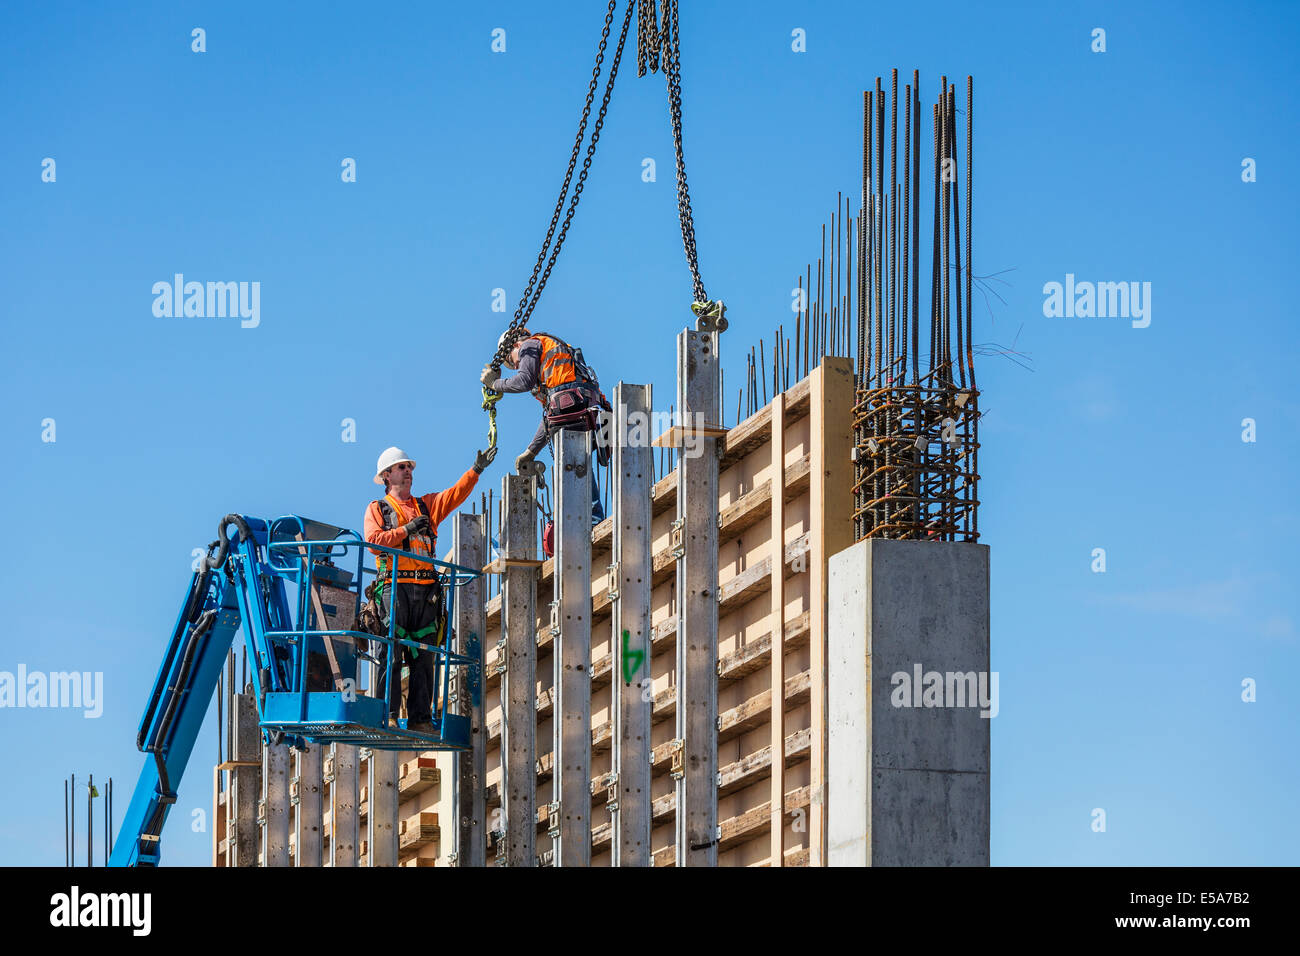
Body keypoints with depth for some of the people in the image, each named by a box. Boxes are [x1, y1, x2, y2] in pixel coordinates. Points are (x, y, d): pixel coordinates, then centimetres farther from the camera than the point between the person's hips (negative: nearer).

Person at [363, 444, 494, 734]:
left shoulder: (426, 505, 22)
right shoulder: (377, 509, 12)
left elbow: (455, 494, 8)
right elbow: (374, 540, -4)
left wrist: (476, 470, -5)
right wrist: (406, 530, -10)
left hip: (426, 589, 4)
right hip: (394, 587, -4)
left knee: (423, 656, 1)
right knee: (391, 653, -10)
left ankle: (420, 718, 0)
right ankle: (388, 714, -12)